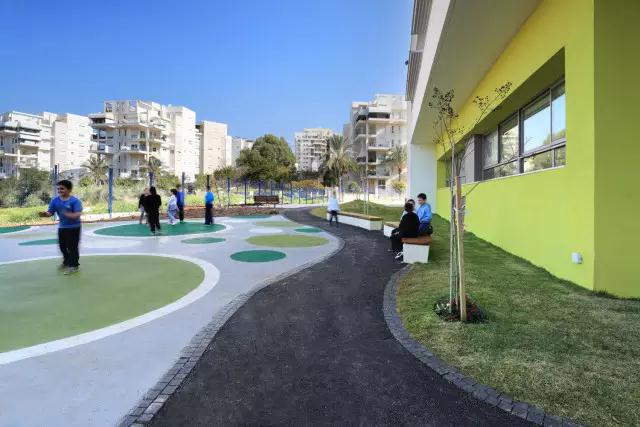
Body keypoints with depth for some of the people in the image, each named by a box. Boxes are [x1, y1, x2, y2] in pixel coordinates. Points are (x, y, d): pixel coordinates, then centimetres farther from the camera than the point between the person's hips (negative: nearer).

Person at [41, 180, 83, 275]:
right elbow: (50, 212, -1)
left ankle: (73, 266, 10)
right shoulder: (55, 200, -1)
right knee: (62, 246, 19)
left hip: (74, 227, -6)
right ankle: (66, 262, 40)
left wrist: (69, 215, -42)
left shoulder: (75, 200, -18)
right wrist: (45, 214, -22)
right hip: (62, 227, 7)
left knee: (72, 247, -3)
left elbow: (78, 214, -26)